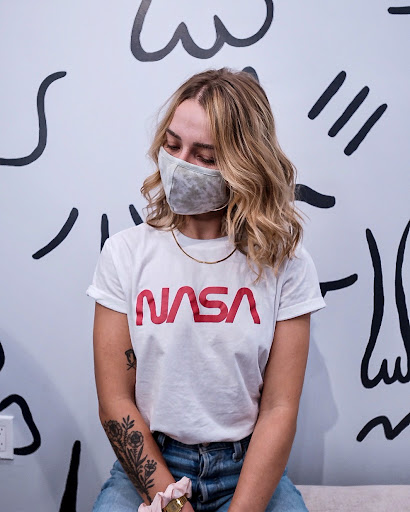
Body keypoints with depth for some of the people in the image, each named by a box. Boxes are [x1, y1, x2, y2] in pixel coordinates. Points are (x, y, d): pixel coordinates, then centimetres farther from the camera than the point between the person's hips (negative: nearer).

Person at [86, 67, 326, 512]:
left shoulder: (285, 263, -4)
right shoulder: (126, 253, -3)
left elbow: (279, 408, -6)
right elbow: (115, 403, -4)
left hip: (248, 468, 1)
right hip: (147, 464, 0)